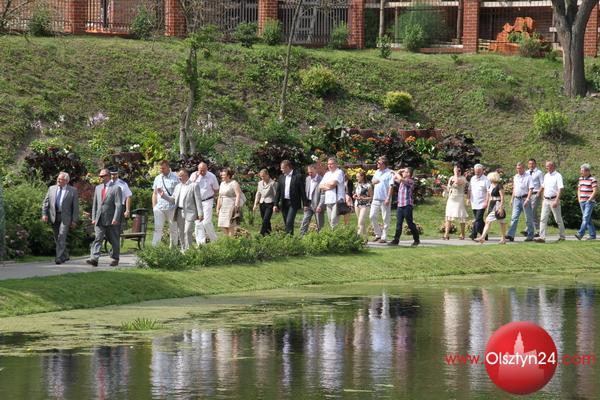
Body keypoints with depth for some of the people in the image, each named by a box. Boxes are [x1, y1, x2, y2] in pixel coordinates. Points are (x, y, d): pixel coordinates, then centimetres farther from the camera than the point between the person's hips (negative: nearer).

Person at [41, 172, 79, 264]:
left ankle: (59, 257, -17)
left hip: (65, 218, -5)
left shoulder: (73, 191, 0)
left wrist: (74, 220, -5)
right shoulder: (52, 189, 11)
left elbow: (75, 207, -1)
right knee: (57, 239, 9)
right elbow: (45, 203, 11)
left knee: (62, 237, -16)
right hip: (53, 217, 5)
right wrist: (44, 214, -2)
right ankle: (65, 256, 24)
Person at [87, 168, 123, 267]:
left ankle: (115, 259, 23)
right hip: (99, 220, 4)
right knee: (98, 238, -9)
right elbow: (95, 204, 17)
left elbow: (118, 205, -9)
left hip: (111, 220, -4)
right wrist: (93, 218, 9)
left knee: (114, 240, 7)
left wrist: (116, 219, -17)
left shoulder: (116, 188, -3)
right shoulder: (98, 188, 14)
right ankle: (94, 259, -20)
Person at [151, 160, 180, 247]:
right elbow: (154, 193, 16)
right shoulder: (158, 178, 12)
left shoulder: (175, 177, -1)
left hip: (172, 207, -3)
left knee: (173, 229, 5)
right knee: (157, 228, -3)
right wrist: (154, 207, 8)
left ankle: (173, 246, 14)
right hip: (159, 207, 3)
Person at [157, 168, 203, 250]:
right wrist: (163, 195, 2)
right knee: (180, 233, 7)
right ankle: (183, 250, 14)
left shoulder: (194, 186, -2)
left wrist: (200, 214, -12)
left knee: (187, 232, -13)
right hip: (179, 213, 7)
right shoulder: (178, 187, 17)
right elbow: (173, 200, 17)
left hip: (189, 213, -7)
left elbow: (198, 200, -6)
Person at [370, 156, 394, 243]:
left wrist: (388, 198, -19)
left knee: (386, 219, -1)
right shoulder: (377, 172, 15)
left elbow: (391, 186, -12)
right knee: (372, 216, 6)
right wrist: (374, 181, 1)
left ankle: (384, 237, 4)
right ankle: (378, 234, 19)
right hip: (376, 198, 7)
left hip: (385, 199, -7)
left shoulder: (389, 173, -7)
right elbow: (372, 182, 26)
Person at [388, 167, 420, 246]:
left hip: (407, 205, -8)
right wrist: (399, 171, 16)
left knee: (410, 223, -1)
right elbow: (394, 178, 29)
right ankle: (396, 240, 4)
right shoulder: (402, 181, 16)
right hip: (400, 205, 8)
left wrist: (397, 174, -3)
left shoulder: (410, 181, -8)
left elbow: (400, 179, -23)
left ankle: (416, 240, 9)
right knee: (398, 223, 4)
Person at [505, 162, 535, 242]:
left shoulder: (528, 177, -6)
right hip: (517, 199, 6)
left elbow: (531, 189, -12)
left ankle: (530, 235, 10)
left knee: (528, 219, 3)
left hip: (525, 198, -6)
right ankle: (511, 235, -10)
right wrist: (512, 199, 18)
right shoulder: (515, 177, 14)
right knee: (514, 217, -4)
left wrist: (527, 199, -21)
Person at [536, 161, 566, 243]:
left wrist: (556, 201, -26)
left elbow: (560, 189, -17)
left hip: (554, 200, -6)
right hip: (546, 200, 6)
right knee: (543, 219, -4)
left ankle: (562, 236, 17)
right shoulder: (546, 176, 12)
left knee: (558, 220, 5)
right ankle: (542, 237, -8)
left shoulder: (558, 176, -10)